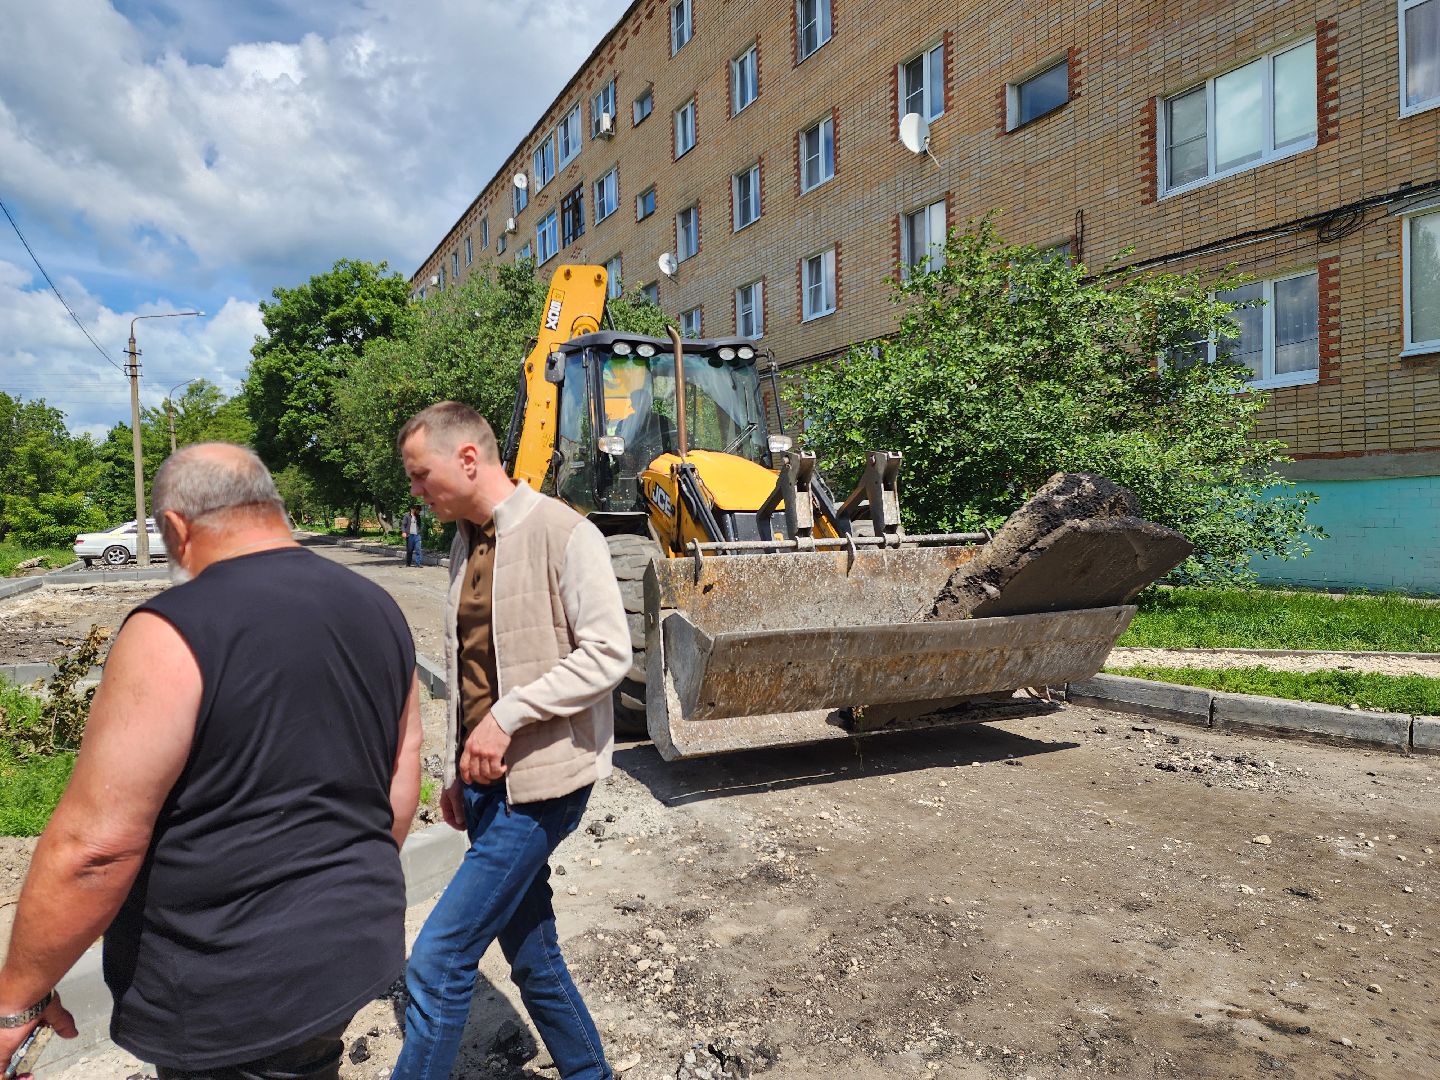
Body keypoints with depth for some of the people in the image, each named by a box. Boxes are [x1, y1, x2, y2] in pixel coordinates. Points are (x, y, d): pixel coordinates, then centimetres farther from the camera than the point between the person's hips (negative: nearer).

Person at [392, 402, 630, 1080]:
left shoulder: (562, 533, -14)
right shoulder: (466, 542, 11)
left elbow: (607, 654, -19)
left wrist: (508, 715, -21)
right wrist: (455, 771, 17)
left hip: (538, 783, -8)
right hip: (485, 781, 8)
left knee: (436, 962, -6)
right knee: (530, 957, 18)